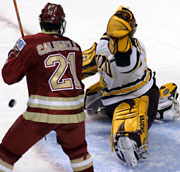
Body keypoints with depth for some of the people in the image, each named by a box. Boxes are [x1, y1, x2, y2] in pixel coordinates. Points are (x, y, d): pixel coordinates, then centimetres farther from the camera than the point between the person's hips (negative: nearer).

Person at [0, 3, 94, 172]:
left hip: (42, 113, -4)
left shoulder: (30, 44, -6)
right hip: (73, 113, 4)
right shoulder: (74, 46, 8)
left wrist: (14, 55, 16)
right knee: (77, 150, 31)